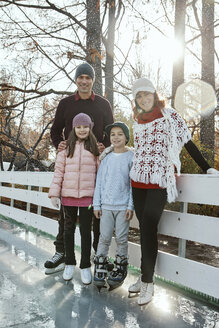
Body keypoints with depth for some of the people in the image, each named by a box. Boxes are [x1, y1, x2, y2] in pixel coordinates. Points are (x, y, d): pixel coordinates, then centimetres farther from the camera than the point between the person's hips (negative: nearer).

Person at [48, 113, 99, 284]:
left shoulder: (96, 148, 3)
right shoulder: (66, 148, 4)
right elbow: (59, 171, 3)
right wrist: (54, 193, -3)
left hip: (87, 196, -1)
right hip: (68, 195, 2)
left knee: (86, 230, 5)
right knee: (69, 229, 13)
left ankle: (85, 266, 20)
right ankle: (70, 263, 29)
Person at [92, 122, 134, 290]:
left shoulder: (131, 157, -2)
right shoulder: (106, 158, 6)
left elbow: (133, 183, -3)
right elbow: (99, 182, 8)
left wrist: (131, 206, -7)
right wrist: (96, 204, 5)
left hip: (123, 206, -2)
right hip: (106, 205, 2)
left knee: (121, 238, 7)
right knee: (104, 238, 7)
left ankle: (120, 269, 24)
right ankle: (100, 269, 21)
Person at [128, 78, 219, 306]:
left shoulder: (170, 116, 0)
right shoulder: (137, 122, 14)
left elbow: (188, 144, 0)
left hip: (159, 180, -5)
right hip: (138, 180, 5)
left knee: (148, 228, -9)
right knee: (144, 228, 8)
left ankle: (147, 283, 3)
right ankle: (144, 276, 19)